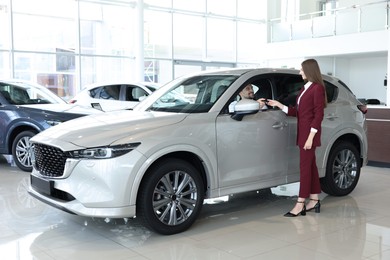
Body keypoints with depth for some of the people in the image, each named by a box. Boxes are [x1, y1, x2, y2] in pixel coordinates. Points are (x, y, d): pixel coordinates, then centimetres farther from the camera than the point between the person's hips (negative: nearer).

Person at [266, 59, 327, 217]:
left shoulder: (317, 88, -11)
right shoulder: (305, 88, 17)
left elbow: (318, 115, -15)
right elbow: (296, 112, 17)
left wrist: (310, 137, -19)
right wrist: (279, 105, 14)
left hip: (309, 133, -9)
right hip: (302, 132, 9)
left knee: (305, 166, -8)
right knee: (310, 165, 12)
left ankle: (300, 204, -6)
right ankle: (314, 201, 19)